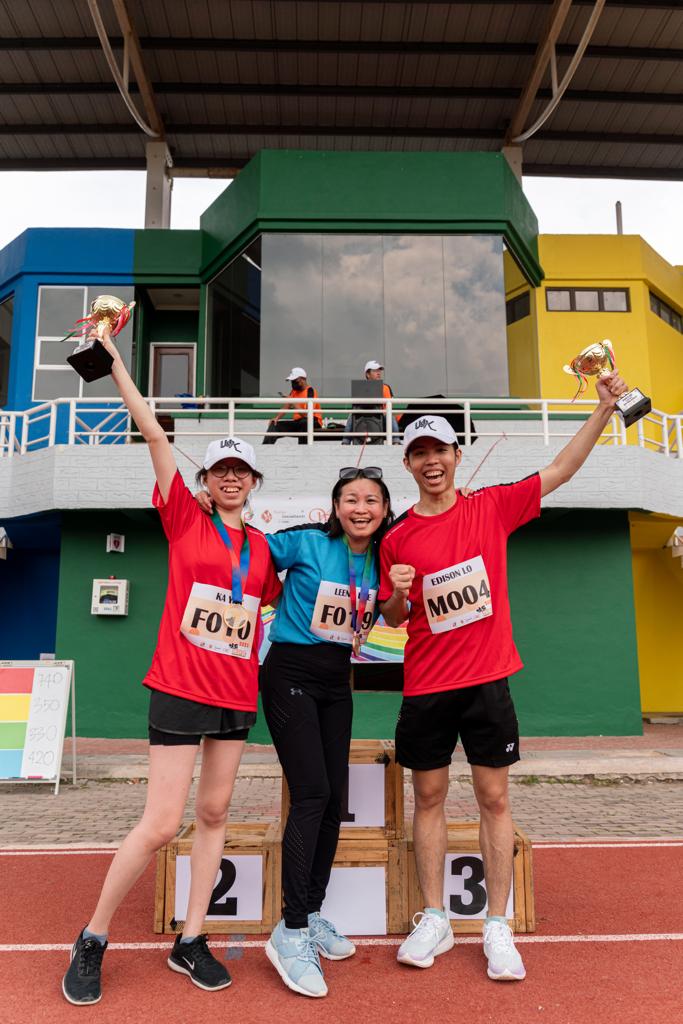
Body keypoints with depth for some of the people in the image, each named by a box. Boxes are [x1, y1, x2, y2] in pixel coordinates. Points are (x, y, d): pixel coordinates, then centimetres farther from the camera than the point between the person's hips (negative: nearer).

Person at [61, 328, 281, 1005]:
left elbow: (280, 601, 25)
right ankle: (92, 941, 19)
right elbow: (153, 433, -7)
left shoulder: (263, 545, 10)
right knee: (160, 824, -4)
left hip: (238, 691, 5)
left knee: (214, 812, 11)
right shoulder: (185, 519, -2)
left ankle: (190, 942, 27)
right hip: (180, 687, -5)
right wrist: (115, 361, -9)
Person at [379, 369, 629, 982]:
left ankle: (498, 927, 19)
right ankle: (434, 921, 24)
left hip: (487, 679, -1)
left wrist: (605, 408, -4)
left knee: (494, 798, 5)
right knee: (429, 797, 9)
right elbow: (393, 619, 11)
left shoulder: (491, 507, 1)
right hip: (425, 685, 1)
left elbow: (562, 470, 3)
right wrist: (397, 595, -12)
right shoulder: (397, 538, 3)